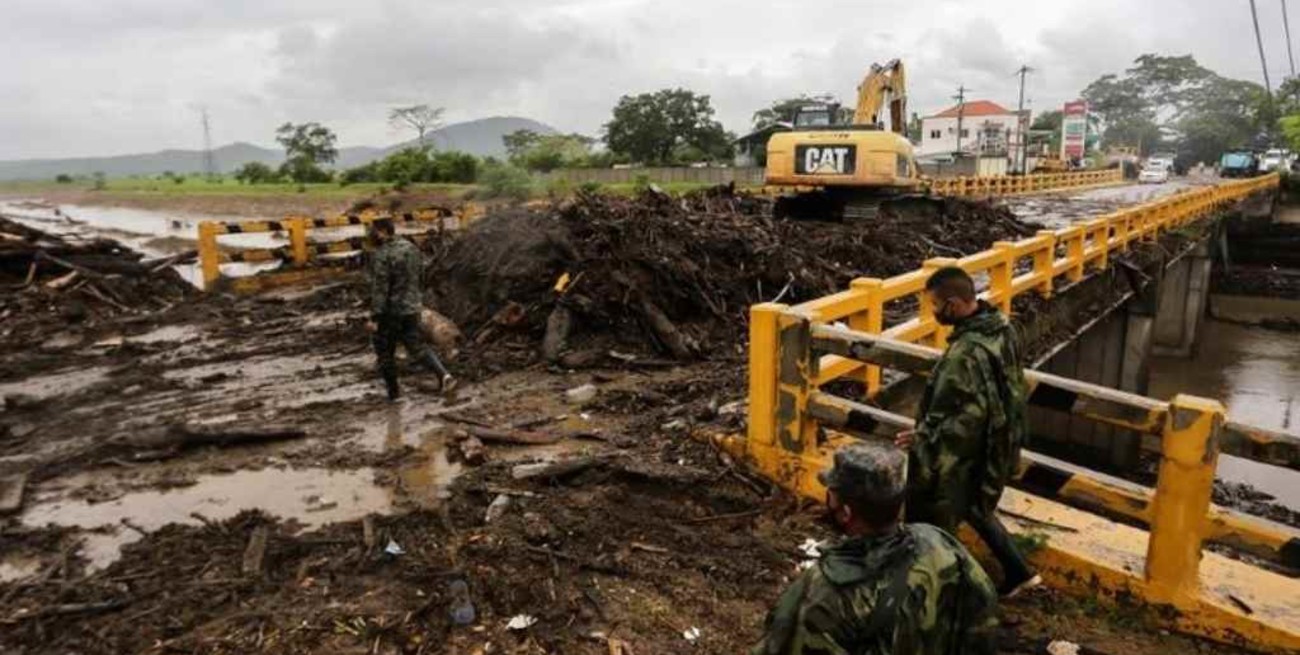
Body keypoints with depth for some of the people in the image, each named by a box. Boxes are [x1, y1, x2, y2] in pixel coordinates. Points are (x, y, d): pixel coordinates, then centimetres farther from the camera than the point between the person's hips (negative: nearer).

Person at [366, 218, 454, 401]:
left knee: (385, 352, 12)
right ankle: (443, 374, -5)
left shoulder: (381, 256, -20)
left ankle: (393, 391, 21)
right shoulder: (411, 247, 2)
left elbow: (379, 288, -22)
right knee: (417, 346, 14)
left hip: (389, 311, -6)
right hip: (412, 308, 6)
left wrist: (374, 317, -20)